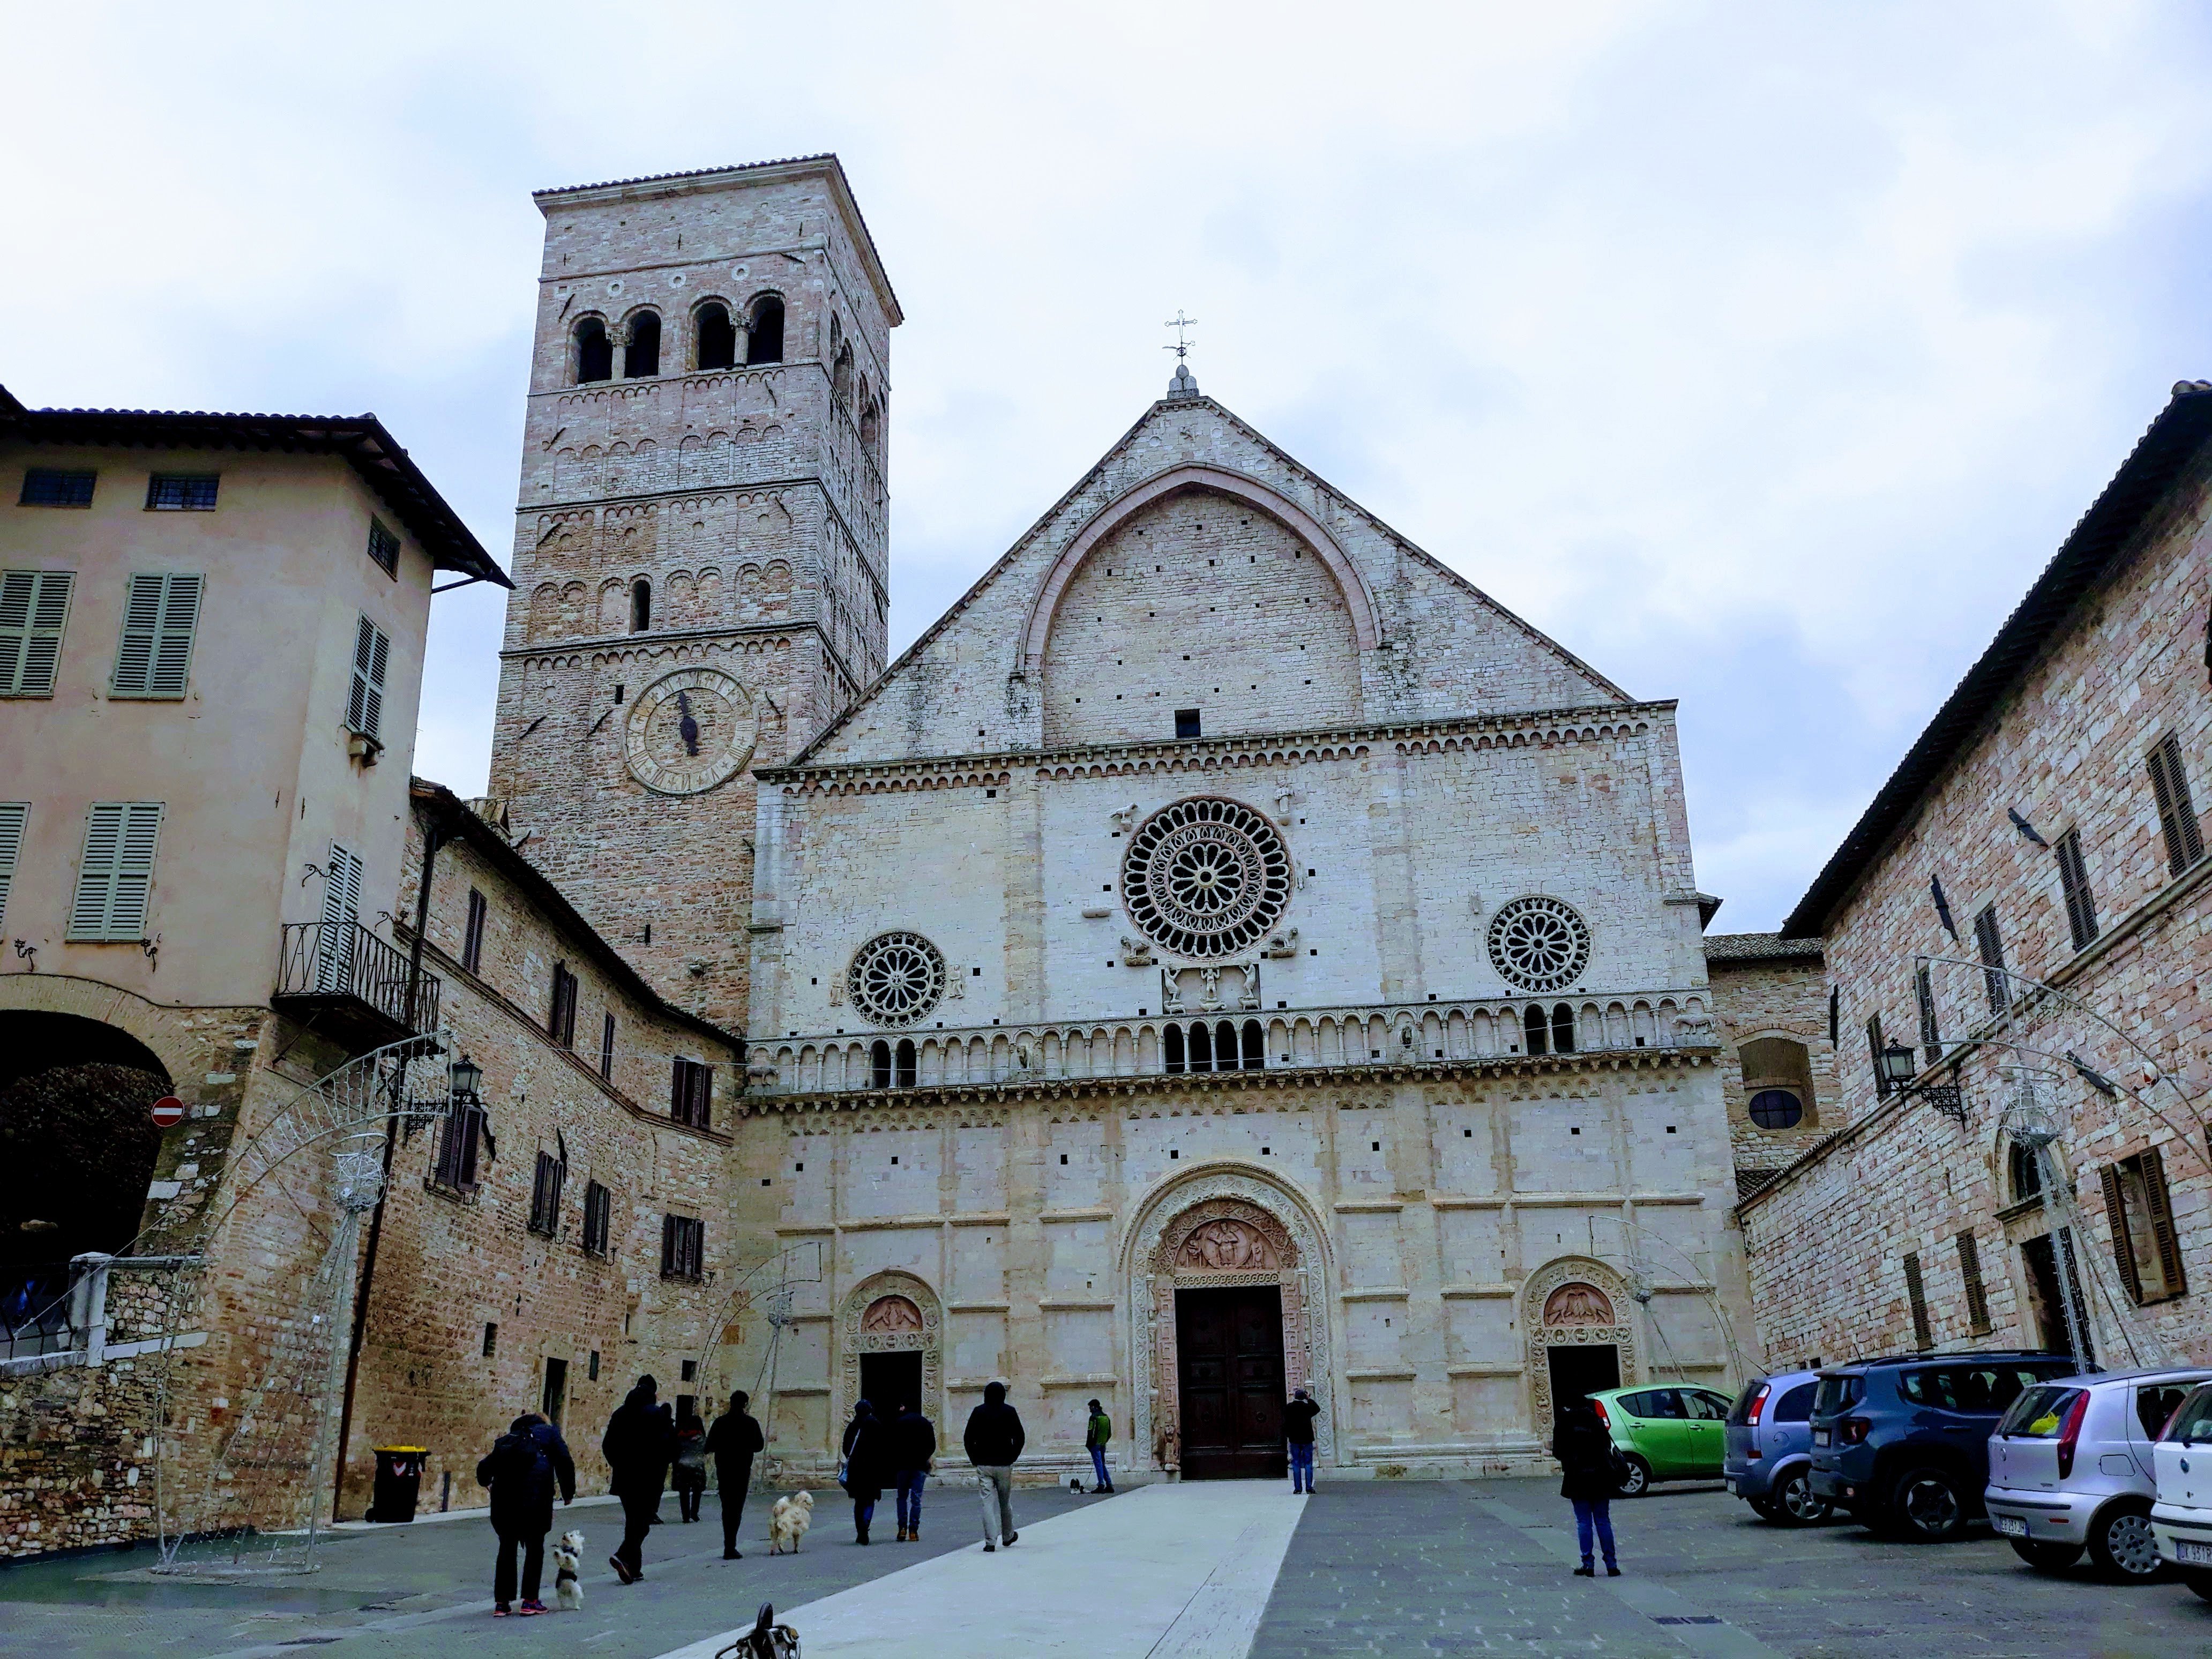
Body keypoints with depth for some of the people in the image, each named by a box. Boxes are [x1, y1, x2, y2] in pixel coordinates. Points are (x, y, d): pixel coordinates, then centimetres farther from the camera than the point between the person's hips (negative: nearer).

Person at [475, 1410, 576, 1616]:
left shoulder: (506, 1440, 27)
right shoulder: (549, 1433, 18)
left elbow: (485, 1467, 18)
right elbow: (565, 1462, 6)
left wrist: (485, 1482, 40)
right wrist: (568, 1493, 14)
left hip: (504, 1498, 3)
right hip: (535, 1498, -3)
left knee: (507, 1548, 15)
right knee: (534, 1548, 10)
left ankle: (501, 1603, 16)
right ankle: (530, 1601, 10)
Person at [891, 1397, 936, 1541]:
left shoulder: (899, 1423, -1)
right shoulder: (926, 1424, 7)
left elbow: (893, 1446, -5)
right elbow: (932, 1446, 7)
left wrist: (893, 1468, 1)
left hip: (902, 1465, -1)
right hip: (920, 1467, 1)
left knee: (902, 1497, 10)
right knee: (916, 1499, 3)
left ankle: (902, 1528, -1)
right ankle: (913, 1531, -3)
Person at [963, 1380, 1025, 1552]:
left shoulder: (978, 1412, 1)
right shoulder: (1009, 1412, -1)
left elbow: (967, 1439, 0)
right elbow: (1020, 1438, -2)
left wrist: (975, 1460, 6)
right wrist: (1012, 1458, 7)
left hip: (983, 1465, 0)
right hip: (1004, 1465, 0)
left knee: (988, 1502, -2)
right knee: (1005, 1502, 15)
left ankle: (989, 1542, -8)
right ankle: (1008, 1536, 29)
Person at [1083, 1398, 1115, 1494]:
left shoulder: (1094, 1417, -11)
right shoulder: (1106, 1417, 14)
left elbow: (1091, 1432, -15)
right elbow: (1110, 1433, 17)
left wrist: (1088, 1444, -8)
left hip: (1096, 1444, -7)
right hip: (1103, 1445, 7)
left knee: (1098, 1464, -6)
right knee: (1102, 1464, 14)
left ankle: (1101, 1485, -11)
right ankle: (1109, 1485, 11)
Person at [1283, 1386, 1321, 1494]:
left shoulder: (1288, 1408, -4)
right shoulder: (1307, 1407, -7)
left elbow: (1286, 1424, 3)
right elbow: (1317, 1409, 14)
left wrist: (1287, 1437, 12)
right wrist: (1309, 1399, 16)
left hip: (1294, 1440, 1)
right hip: (1307, 1439, -1)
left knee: (1296, 1464, 5)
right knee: (1308, 1464, 5)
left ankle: (1298, 1488, 2)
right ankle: (1309, 1487, 1)